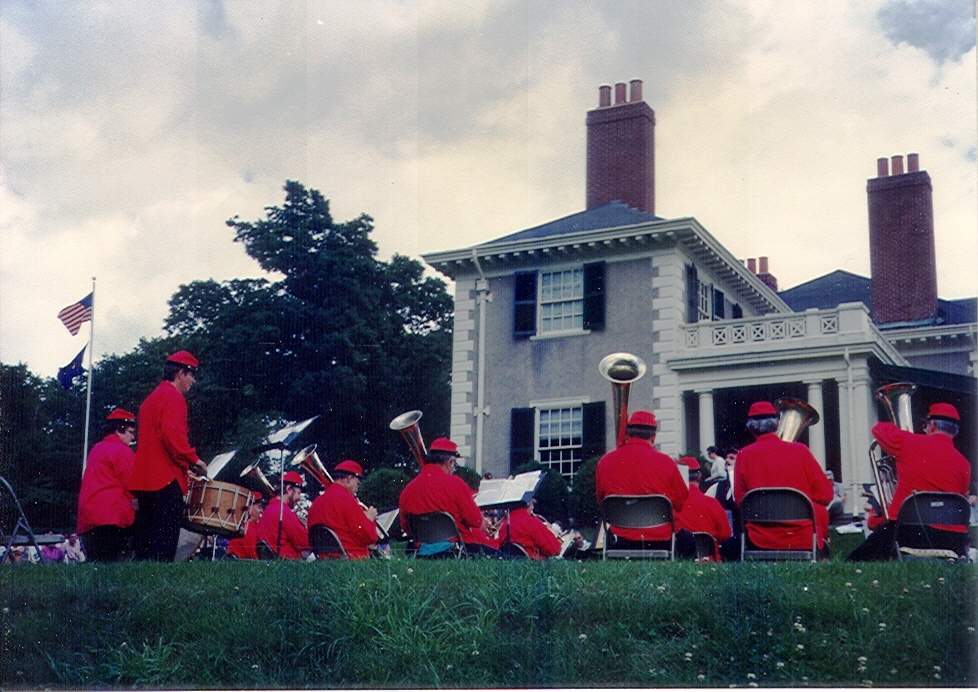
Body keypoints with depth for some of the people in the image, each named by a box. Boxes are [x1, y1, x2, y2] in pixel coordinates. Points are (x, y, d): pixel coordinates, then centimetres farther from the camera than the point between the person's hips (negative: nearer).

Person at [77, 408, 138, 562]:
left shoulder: (96, 449, 21)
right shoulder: (122, 451, -4)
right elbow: (132, 488, -6)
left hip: (87, 517, 8)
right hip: (112, 515, -8)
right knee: (115, 565, -10)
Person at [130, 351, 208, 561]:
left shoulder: (151, 399, 23)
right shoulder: (174, 397, -7)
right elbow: (173, 435, -21)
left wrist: (186, 462, 22)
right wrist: (194, 460, -11)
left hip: (145, 479, 10)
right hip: (166, 480, -10)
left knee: (146, 544, 10)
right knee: (164, 545, -11)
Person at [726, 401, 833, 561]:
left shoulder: (744, 455, -2)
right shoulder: (800, 450, 0)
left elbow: (740, 499, 2)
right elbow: (826, 494, 2)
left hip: (762, 541, 0)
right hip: (804, 540, 0)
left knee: (727, 548, 25)